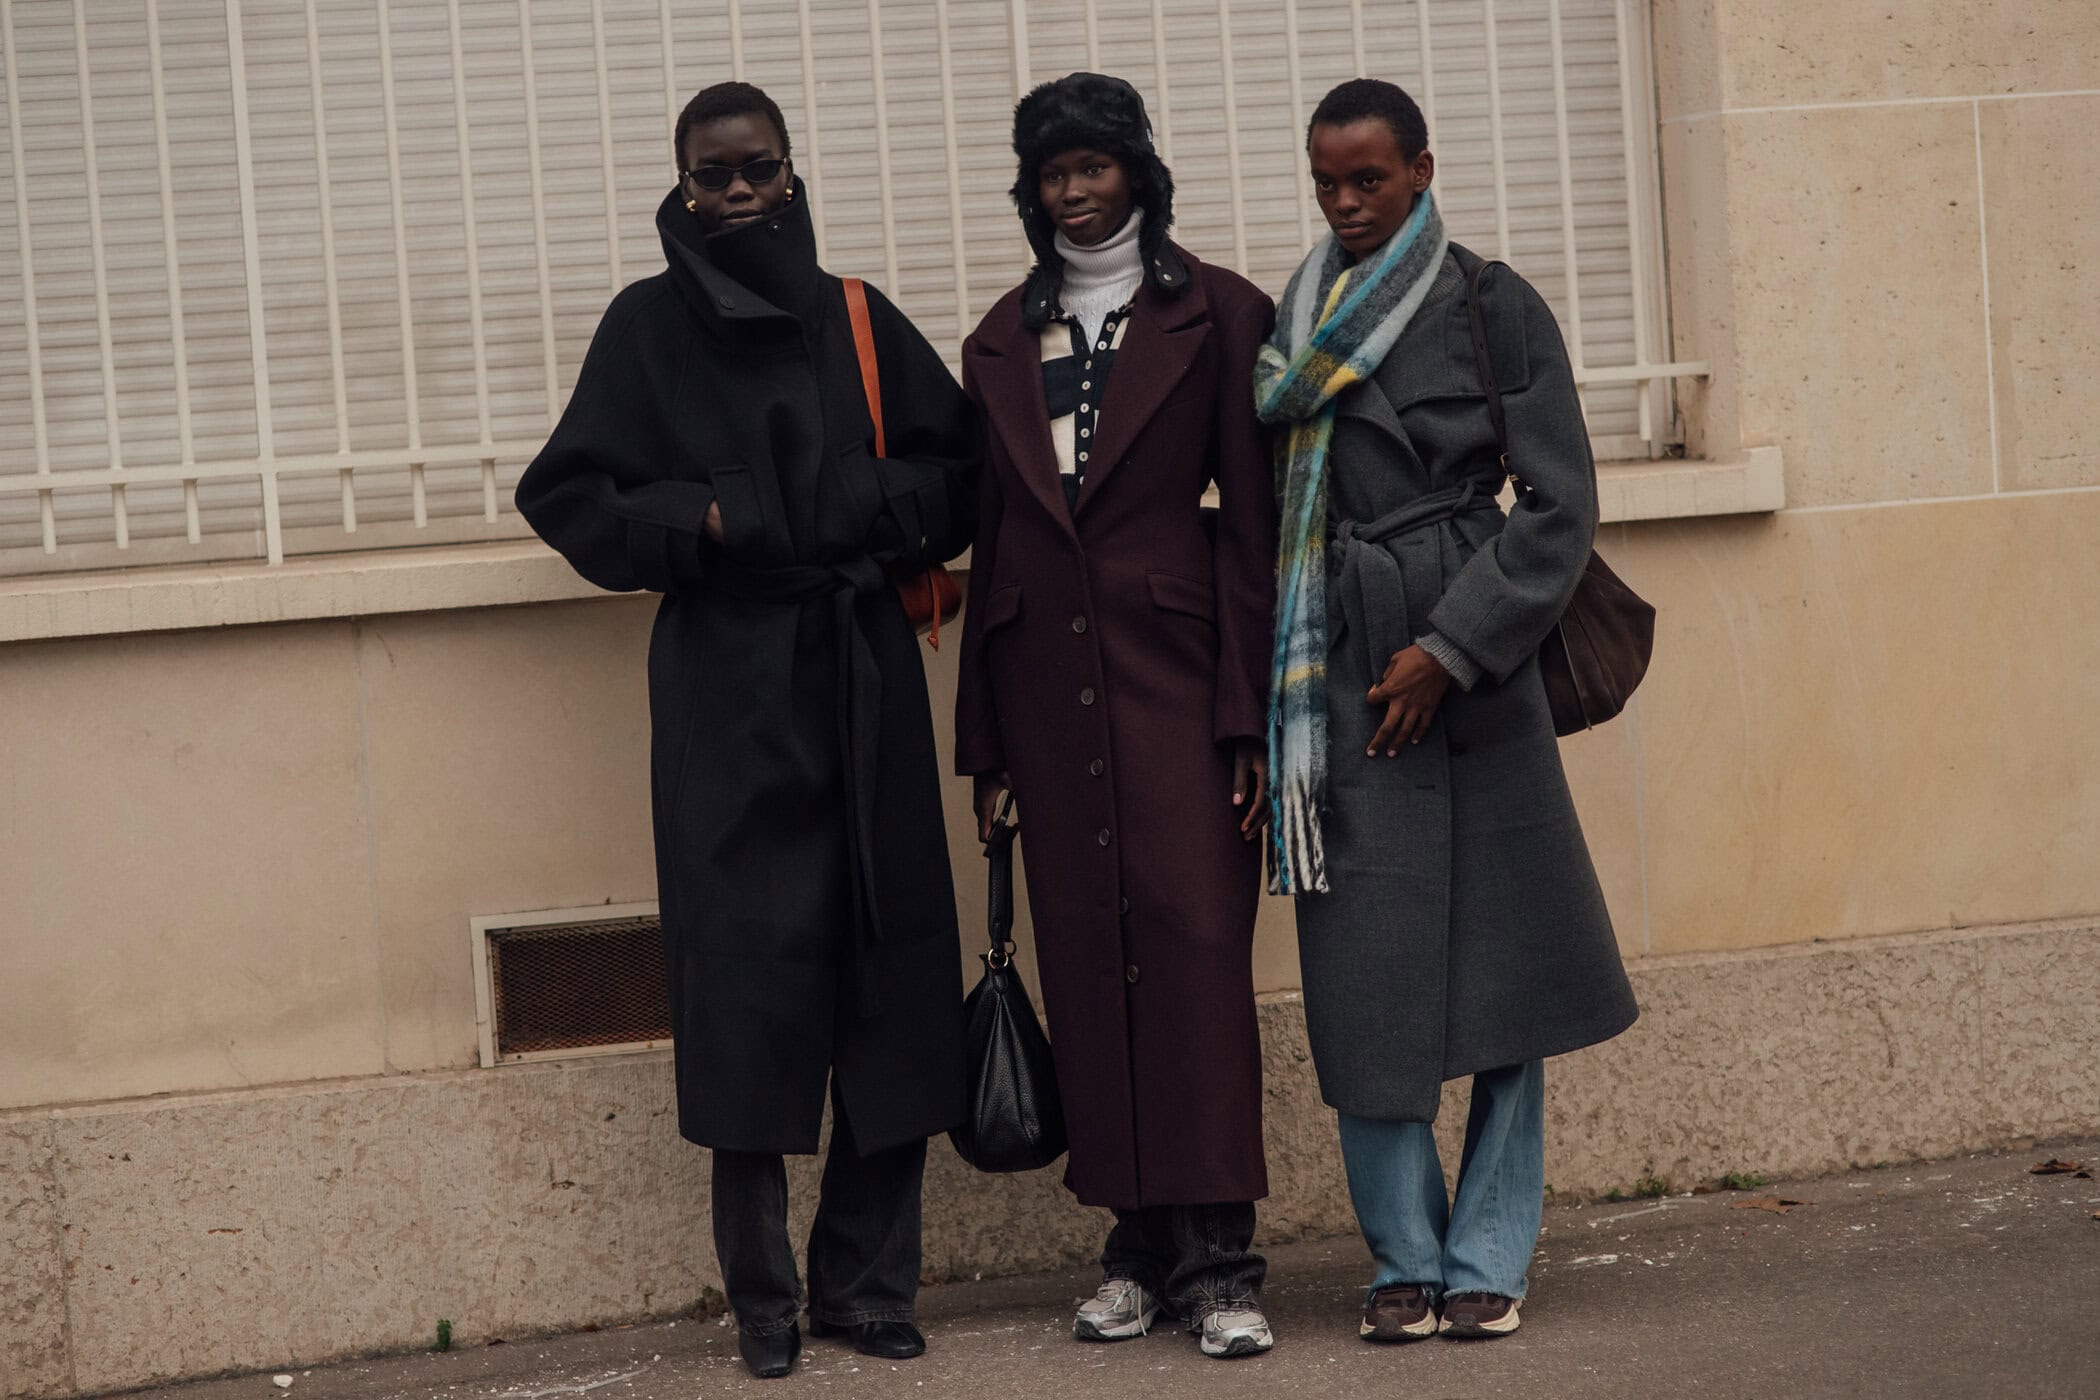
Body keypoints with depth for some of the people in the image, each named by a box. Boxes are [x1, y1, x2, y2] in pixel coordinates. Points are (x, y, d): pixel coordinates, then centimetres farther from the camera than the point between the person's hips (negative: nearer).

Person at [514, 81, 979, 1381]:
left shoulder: (858, 320, 10)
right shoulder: (648, 327, 5)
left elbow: (967, 468, 12)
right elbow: (569, 494, 3)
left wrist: (878, 509, -6)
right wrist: (701, 519, -10)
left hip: (864, 677, 2)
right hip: (728, 692, -2)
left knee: (892, 975, -1)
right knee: (751, 977, -5)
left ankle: (869, 1279, 8)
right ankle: (765, 1298, 2)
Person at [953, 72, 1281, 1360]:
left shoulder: (1217, 314, 2)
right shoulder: (1004, 338, 14)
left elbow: (1256, 520, -2)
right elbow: (993, 533, 15)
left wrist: (1253, 712, -9)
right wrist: (983, 735, 12)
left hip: (1174, 667, -4)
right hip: (1049, 683, 4)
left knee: (1196, 941, -9)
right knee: (1086, 957, 4)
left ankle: (1217, 1254, -8)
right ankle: (1139, 1244, 10)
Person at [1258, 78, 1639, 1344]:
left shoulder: (1495, 308, 0)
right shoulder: (1291, 322, 10)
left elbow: (1560, 507, -3)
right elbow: (1266, 508, 12)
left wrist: (1451, 649, -10)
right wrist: (1270, 703, 4)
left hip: (1477, 668, -2)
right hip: (1344, 672, 2)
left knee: (1501, 956, -1)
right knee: (1366, 972, -1)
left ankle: (1486, 1261, 8)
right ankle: (1406, 1259, 10)